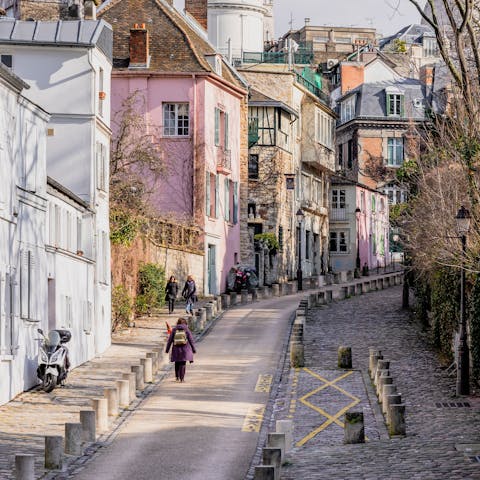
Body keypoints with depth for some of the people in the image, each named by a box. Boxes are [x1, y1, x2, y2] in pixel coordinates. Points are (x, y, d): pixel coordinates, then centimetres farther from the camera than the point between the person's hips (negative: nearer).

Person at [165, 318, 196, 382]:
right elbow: (191, 340, -1)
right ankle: (182, 378, -3)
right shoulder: (186, 330, -2)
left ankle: (177, 377, 17)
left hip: (176, 349, 2)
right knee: (183, 363, 1)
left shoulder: (174, 330, 1)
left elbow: (170, 340, 2)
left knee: (177, 363, 17)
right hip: (185, 349, -1)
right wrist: (193, 349, 7)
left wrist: (167, 349, 7)